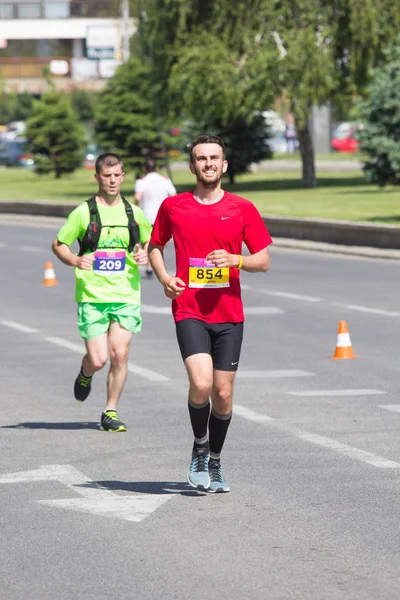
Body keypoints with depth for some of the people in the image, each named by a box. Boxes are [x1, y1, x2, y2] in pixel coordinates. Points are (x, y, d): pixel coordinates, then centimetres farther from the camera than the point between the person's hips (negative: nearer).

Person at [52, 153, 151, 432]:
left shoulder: (134, 213, 7)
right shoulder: (83, 212, -1)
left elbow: (150, 242, 23)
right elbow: (58, 244, 6)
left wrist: (145, 254, 0)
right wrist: (75, 261, -13)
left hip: (126, 296, 2)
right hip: (92, 296, -2)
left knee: (119, 354, -7)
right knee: (98, 359, -6)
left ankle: (111, 412, 8)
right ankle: (85, 373, 32)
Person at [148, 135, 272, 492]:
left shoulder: (242, 209, 4)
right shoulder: (173, 206, 5)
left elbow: (264, 261, 5)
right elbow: (155, 246, 19)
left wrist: (234, 259, -14)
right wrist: (164, 277, 0)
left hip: (229, 314, 2)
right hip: (189, 311, -1)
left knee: (223, 393, 4)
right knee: (201, 383, -20)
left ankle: (214, 462, 24)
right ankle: (199, 447, 6)